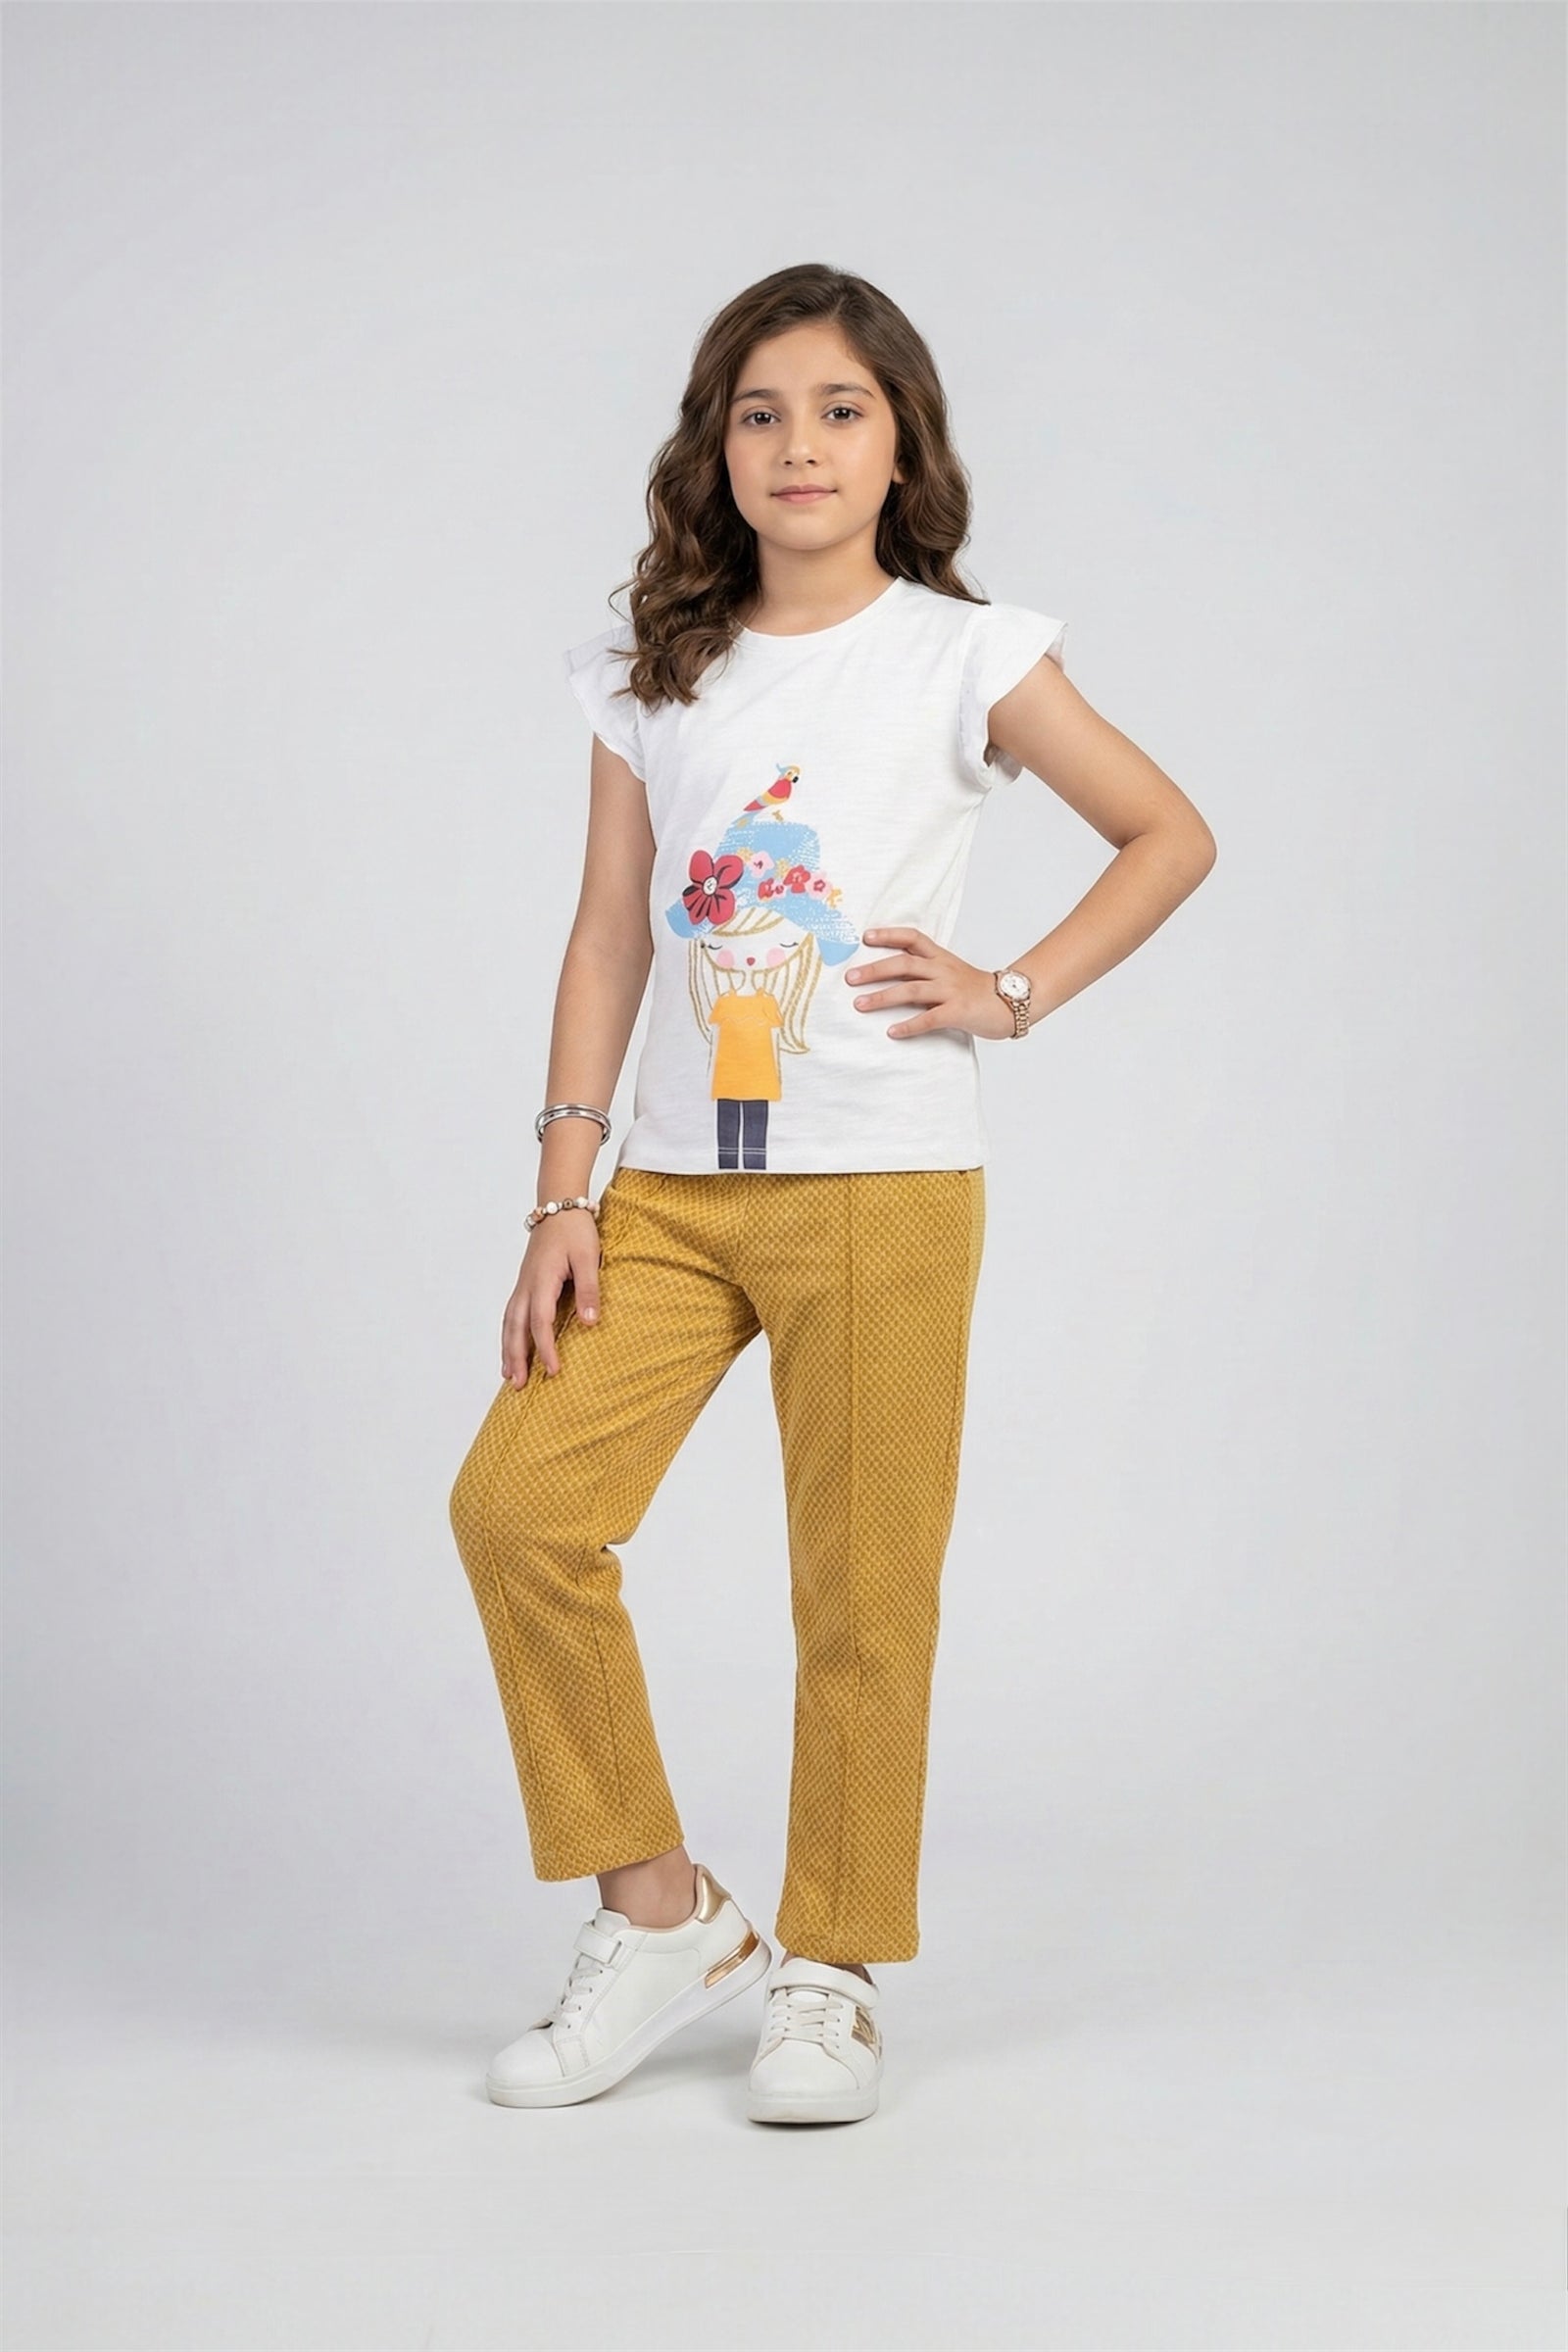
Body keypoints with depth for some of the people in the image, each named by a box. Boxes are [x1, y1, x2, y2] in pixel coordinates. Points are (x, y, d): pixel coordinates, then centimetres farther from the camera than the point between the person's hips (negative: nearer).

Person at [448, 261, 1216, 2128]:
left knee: (859, 1588, -1)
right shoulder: (652, 675, 10)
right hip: (675, 1184, 3)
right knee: (519, 1503, -10)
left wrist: (1012, 994, -2)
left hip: (883, 1184, -3)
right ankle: (662, 1917, 6)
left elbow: (1170, 834, 9)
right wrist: (564, 1198, 2)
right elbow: (609, 938, 8)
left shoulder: (962, 658, 2)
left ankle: (827, 1972, 17)